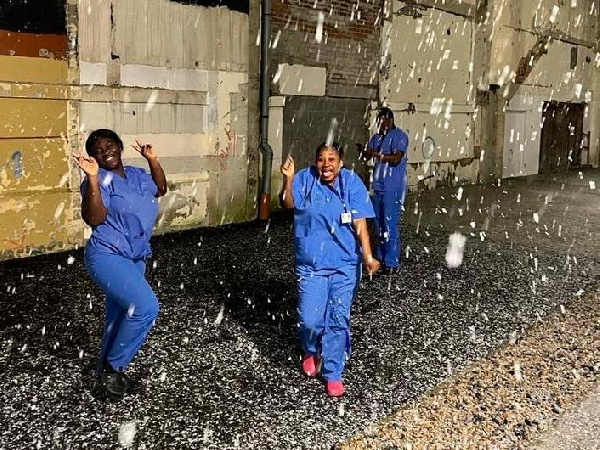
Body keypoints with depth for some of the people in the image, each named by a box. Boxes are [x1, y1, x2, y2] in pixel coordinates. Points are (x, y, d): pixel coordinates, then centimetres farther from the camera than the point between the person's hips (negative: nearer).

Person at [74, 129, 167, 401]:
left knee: (120, 318, 16)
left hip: (135, 258, 8)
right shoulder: (99, 180, -13)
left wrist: (153, 160, 15)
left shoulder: (136, 174, 10)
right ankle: (110, 368, -7)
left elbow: (160, 189, 26)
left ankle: (111, 372, 31)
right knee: (145, 307, -24)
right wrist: (93, 177, -30)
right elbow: (94, 219, -25)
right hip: (107, 256, -8)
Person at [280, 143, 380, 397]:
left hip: (345, 264, 0)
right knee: (310, 319, -1)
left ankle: (333, 374, 20)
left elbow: (360, 223, -11)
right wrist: (288, 181, -36)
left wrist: (367, 256, -21)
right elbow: (288, 204, -19)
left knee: (338, 319, 3)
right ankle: (311, 352, 33)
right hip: (311, 264, 0)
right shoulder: (305, 179, -5)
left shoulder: (351, 183, -7)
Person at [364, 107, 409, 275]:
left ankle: (392, 262, 0)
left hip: (393, 188, -7)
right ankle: (381, 256, 24)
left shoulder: (400, 136, -7)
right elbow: (368, 153, 5)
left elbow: (396, 159, -19)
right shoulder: (376, 137, 15)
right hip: (378, 186, 7)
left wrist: (377, 154, -17)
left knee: (390, 225, -7)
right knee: (378, 223, 12)